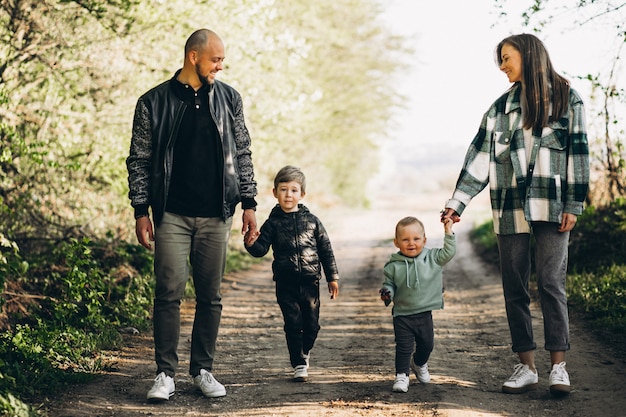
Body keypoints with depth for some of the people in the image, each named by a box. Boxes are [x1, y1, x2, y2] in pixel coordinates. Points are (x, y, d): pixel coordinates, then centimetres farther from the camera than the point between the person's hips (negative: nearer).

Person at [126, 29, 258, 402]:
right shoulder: (154, 103, 0)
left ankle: (203, 370, 18)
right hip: (172, 214, -2)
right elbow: (139, 160, 3)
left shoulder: (229, 98, 7)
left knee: (210, 296, 6)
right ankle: (166, 374, 4)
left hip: (216, 216, 2)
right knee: (170, 293, -5)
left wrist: (248, 204, 5)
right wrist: (141, 210, -3)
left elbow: (242, 154, 10)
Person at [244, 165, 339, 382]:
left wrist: (332, 277, 7)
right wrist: (251, 243, -27)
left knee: (312, 323, 7)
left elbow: (326, 250, 8)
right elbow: (261, 250, -4)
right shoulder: (273, 223, 1)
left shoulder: (312, 221, 3)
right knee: (293, 324, -2)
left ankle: (305, 352, 34)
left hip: (310, 282, 1)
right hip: (286, 284, -1)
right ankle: (299, 364, 8)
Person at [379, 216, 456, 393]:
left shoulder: (432, 258, -3)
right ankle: (402, 375, 10)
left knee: (427, 344, 18)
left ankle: (419, 364, 46)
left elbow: (448, 252, -4)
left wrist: (448, 232, -11)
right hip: (402, 314, -3)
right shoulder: (393, 266, -8)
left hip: (425, 313, 3)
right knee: (403, 347, -3)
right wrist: (387, 293, -20)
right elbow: (389, 284, 1)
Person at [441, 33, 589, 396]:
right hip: (510, 206, 4)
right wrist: (458, 202, -1)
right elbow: (480, 156, 8)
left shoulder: (567, 98, 5)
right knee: (514, 287, 1)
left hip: (551, 204, -4)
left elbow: (578, 151, 0)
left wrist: (574, 205, -7)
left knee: (551, 281, -9)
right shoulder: (501, 106, 15)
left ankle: (559, 366, -5)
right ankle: (527, 367, 6)